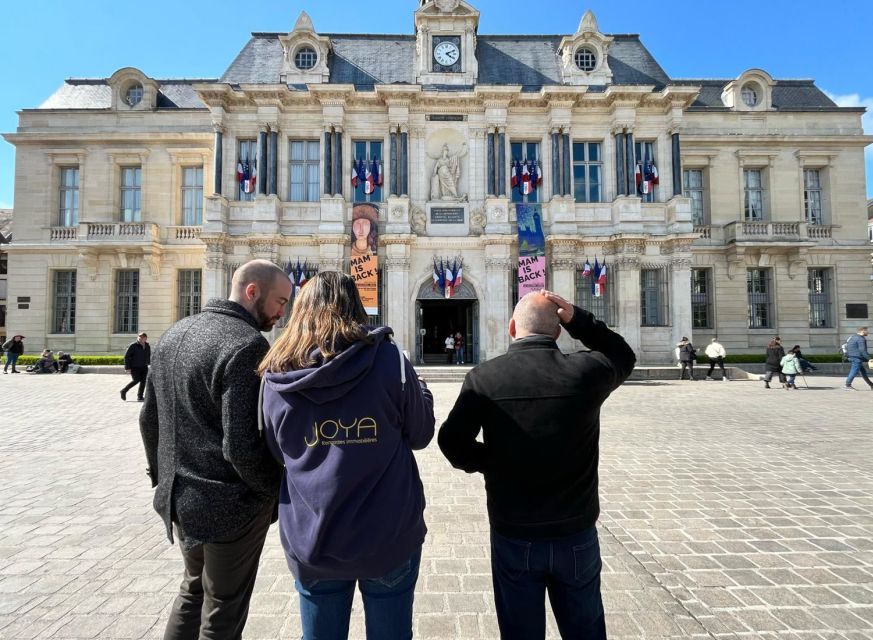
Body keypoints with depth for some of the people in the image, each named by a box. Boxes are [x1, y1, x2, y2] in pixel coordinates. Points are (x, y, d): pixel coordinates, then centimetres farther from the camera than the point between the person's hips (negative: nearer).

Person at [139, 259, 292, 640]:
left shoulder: (175, 333, 4)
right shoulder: (247, 344, -23)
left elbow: (149, 418, 10)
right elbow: (242, 445, -27)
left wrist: (163, 474, 21)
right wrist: (277, 490, -10)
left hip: (179, 495, 8)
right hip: (231, 504, -7)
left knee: (194, 589, 28)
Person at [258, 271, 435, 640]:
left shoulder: (277, 376, -6)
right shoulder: (388, 359, -14)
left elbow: (278, 454, 7)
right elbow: (421, 435, -2)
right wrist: (420, 391, 14)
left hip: (310, 541, 2)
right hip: (389, 539, -2)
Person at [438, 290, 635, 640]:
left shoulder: (483, 377, -14)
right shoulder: (585, 371, -13)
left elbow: (453, 443, -10)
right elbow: (623, 357, 9)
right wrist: (578, 319, -1)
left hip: (513, 535, 0)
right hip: (576, 533, 1)